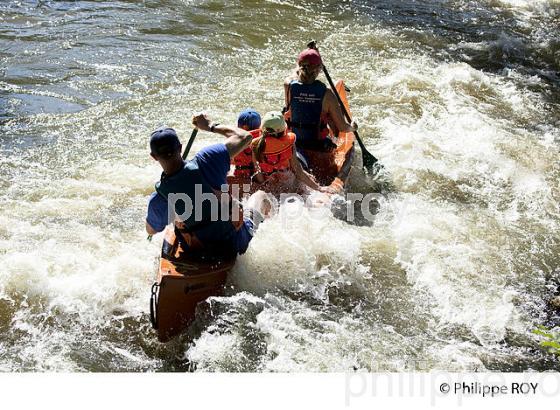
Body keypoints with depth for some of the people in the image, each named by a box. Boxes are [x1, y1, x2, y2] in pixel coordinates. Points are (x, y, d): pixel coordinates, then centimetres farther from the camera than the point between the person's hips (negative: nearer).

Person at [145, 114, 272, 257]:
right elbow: (245, 137, -18)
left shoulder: (158, 199, -25)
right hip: (234, 243, -2)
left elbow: (151, 230, -3)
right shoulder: (204, 163, -31)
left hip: (195, 251, 2)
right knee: (260, 195, 26)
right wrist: (211, 126, -5)